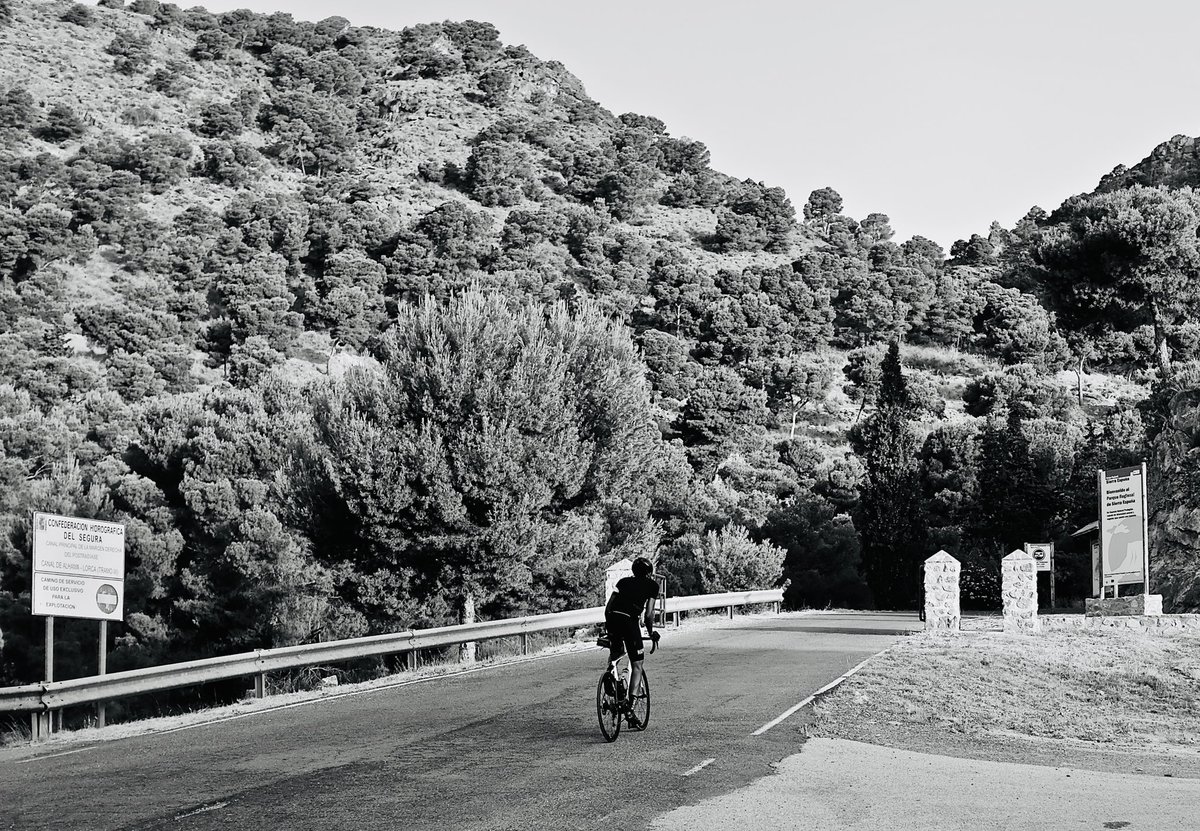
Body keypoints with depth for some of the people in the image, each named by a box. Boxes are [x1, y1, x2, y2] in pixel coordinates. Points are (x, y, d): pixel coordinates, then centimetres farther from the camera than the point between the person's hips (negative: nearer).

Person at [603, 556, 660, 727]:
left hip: (612, 618, 4)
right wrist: (651, 632, 23)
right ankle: (629, 704, -5)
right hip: (629, 620, -4)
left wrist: (609, 627, 30)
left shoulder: (623, 581, 26)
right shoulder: (652, 585, 17)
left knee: (616, 651, 33)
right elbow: (648, 614, 9)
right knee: (637, 665, 5)